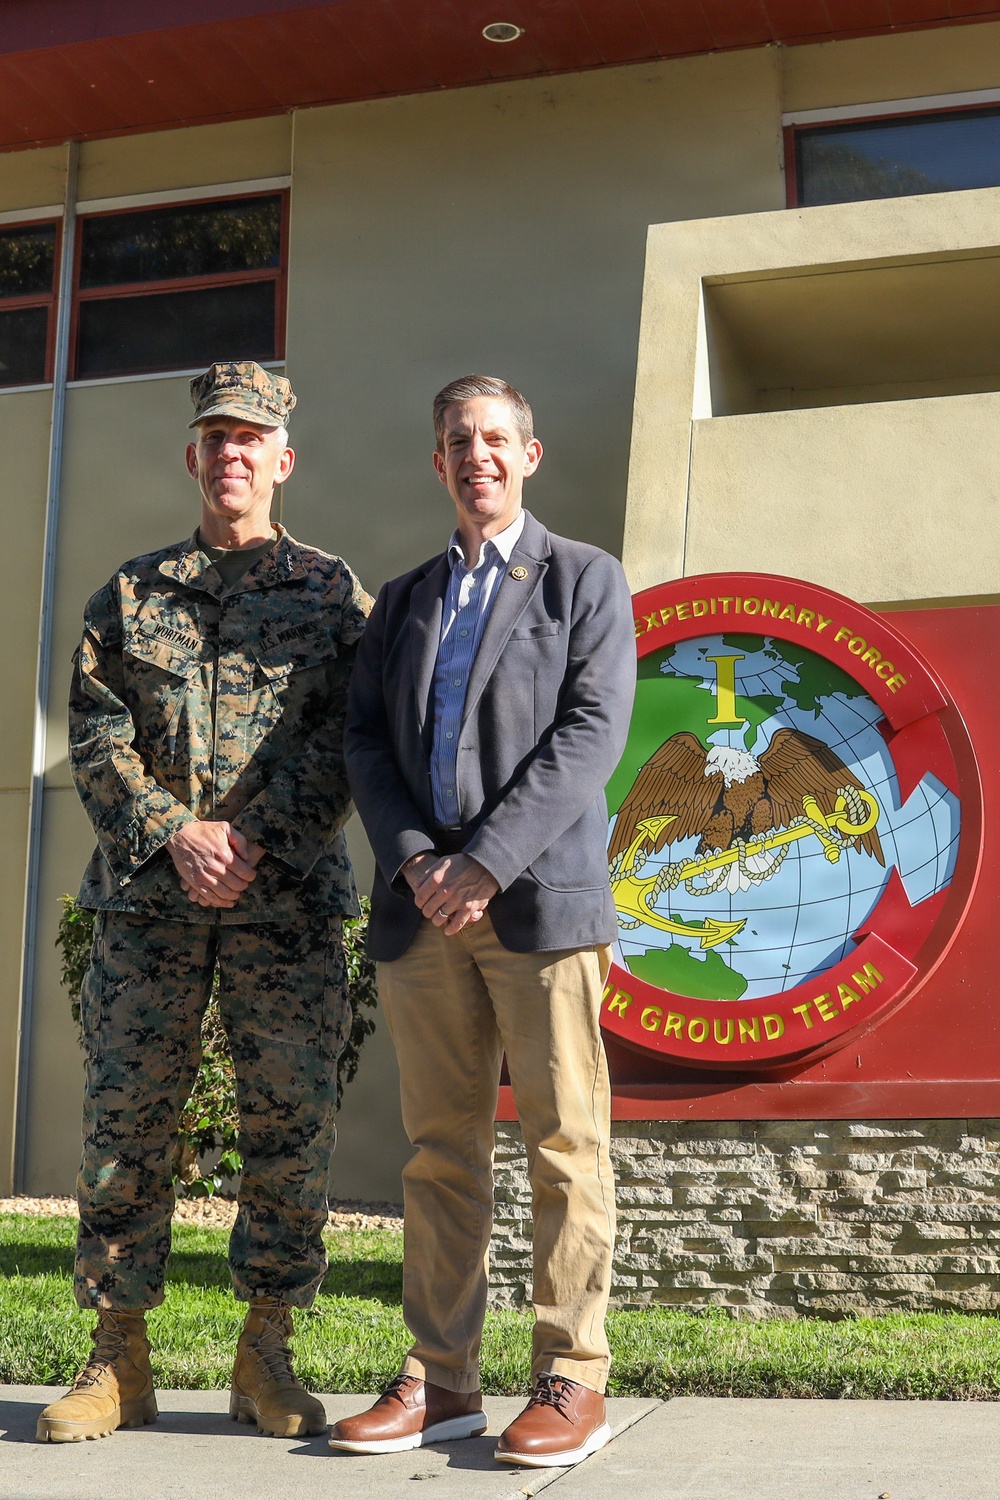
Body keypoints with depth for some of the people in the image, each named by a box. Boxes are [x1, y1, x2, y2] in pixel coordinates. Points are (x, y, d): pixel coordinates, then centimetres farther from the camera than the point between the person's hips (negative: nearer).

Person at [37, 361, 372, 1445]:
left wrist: (252, 842, -12)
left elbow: (340, 742, 0)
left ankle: (265, 1354, 13)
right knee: (125, 1118, 2)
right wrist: (174, 835, -9)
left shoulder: (332, 593, 10)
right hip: (146, 894, 1)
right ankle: (118, 1356, 13)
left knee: (289, 1121, 0)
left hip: (287, 898, -1)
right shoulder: (129, 595, 15)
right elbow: (97, 739, 6)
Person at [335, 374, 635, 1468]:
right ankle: (439, 1380, 13)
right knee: (441, 1148, 6)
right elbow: (364, 741, 12)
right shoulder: (400, 602, 21)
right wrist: (415, 859, -7)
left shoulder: (585, 580, 7)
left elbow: (591, 734, -6)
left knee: (564, 1145, -2)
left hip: (541, 897, -4)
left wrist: (485, 863, -14)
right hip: (421, 909, 4)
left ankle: (571, 1381, 6)